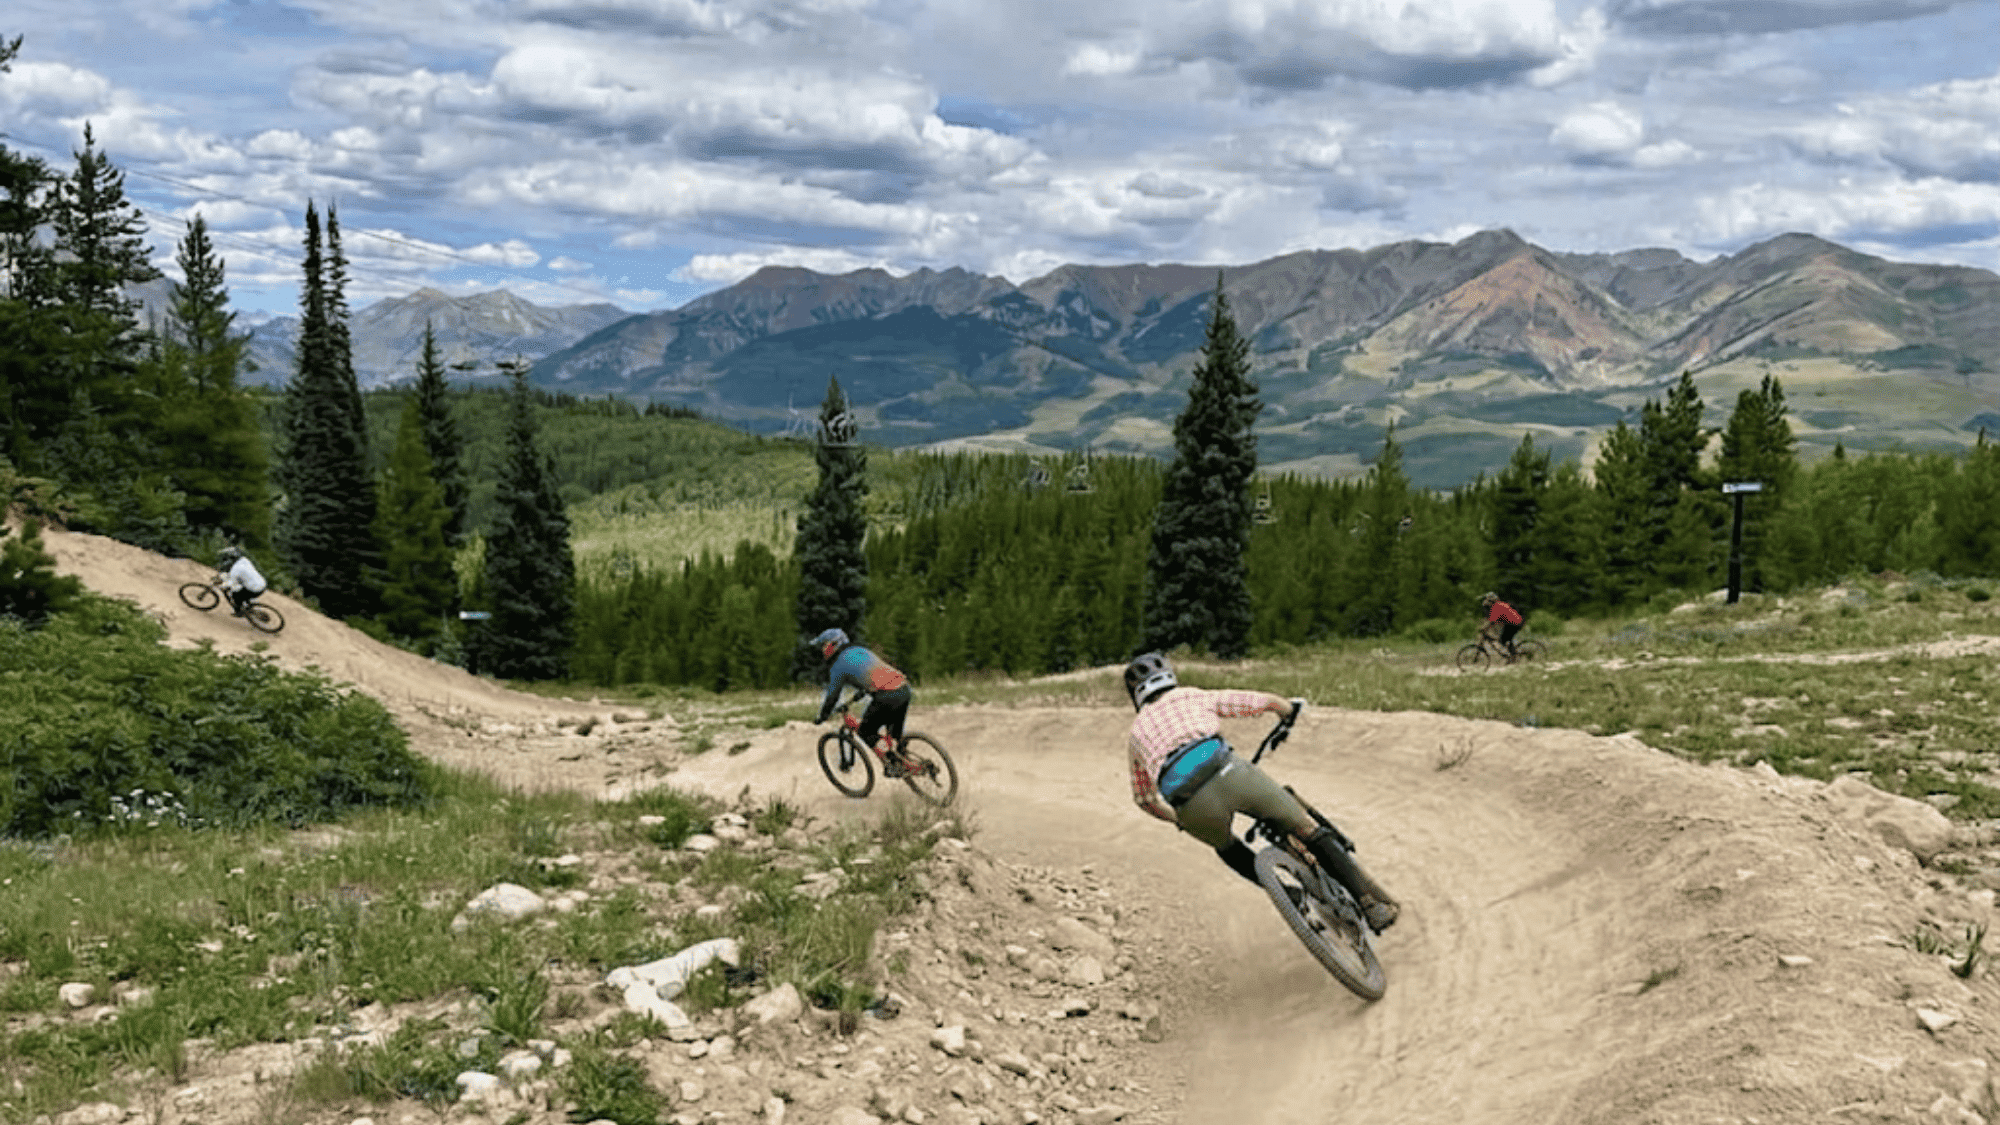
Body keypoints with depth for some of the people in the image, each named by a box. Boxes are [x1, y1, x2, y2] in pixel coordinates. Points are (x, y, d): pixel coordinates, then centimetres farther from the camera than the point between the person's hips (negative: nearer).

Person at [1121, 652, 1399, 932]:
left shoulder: (1136, 733, 31)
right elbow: (1266, 701, 28)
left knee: (1225, 847, 37)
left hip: (1193, 808, 2)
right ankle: (1374, 903, 9)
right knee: (1308, 828, 15)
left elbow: (1143, 798, 40)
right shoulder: (1197, 697, 26)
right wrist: (1292, 709, 50)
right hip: (1227, 774, -1)